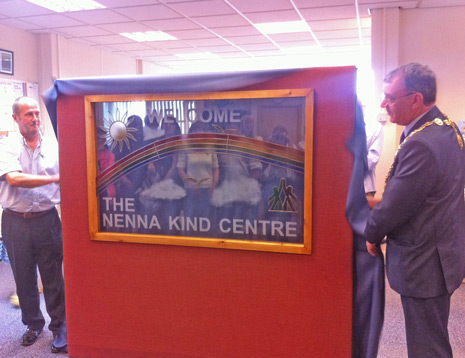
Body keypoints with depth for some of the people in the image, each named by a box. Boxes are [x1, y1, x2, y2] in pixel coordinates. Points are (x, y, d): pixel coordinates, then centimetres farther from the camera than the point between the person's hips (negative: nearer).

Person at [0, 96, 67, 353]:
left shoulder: (53, 147, 2)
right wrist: (55, 178, -23)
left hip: (47, 219, 0)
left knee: (53, 277, 5)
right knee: (24, 277, 13)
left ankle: (59, 327, 20)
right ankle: (33, 324, 32)